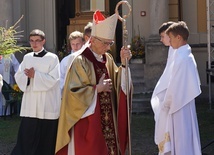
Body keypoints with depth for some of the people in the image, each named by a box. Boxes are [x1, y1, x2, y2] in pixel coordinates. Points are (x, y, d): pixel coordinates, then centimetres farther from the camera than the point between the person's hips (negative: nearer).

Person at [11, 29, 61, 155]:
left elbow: (53, 79, -12)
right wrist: (27, 75, -13)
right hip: (30, 105, 4)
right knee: (26, 138, 2)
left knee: (46, 141, 1)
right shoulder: (27, 57, 11)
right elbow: (18, 77, 8)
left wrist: (35, 75, -15)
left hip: (47, 106, -4)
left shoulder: (52, 58, -4)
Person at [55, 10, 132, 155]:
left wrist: (123, 64, -7)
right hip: (87, 123, -7)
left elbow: (119, 84, 4)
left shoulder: (107, 59, 9)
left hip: (107, 121, 7)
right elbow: (73, 92, -16)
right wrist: (96, 89, -17)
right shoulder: (80, 61, -13)